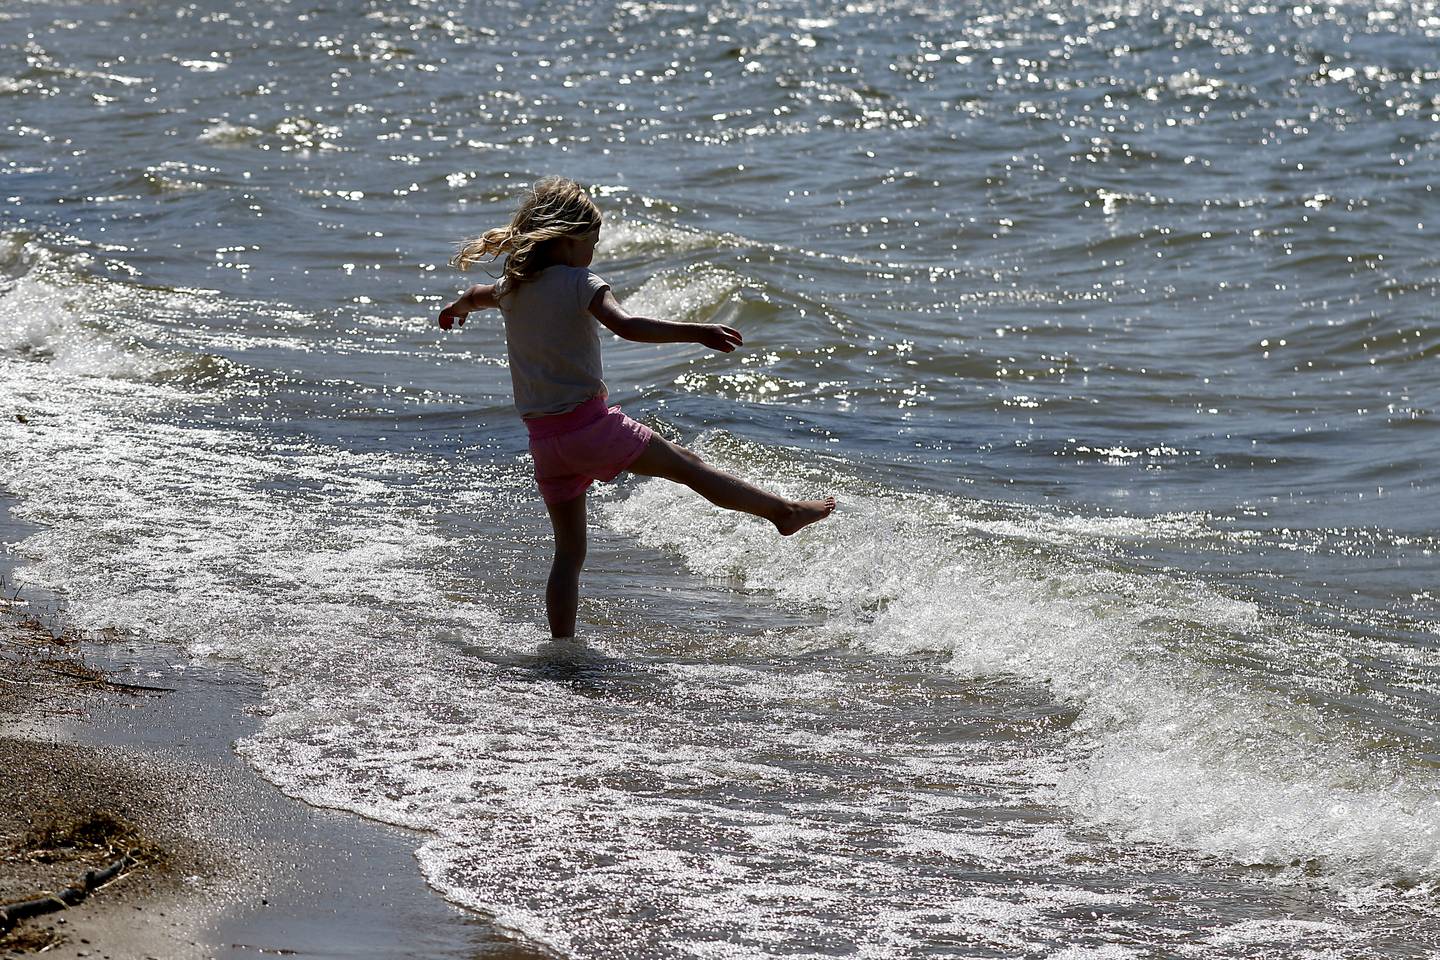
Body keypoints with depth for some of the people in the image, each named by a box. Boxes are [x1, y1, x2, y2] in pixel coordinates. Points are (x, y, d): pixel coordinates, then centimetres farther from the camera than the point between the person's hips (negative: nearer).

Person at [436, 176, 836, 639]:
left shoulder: (511, 288, 12)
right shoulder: (579, 283, -9)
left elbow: (476, 295, 38)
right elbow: (626, 325, -27)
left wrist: (457, 310, 61)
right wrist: (697, 332, -31)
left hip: (543, 438, 6)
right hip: (590, 423, -6)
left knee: (569, 552, 12)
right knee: (686, 464, 6)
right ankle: (785, 511, 12)